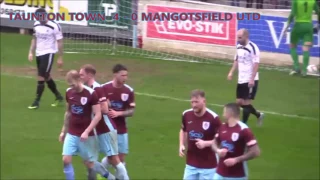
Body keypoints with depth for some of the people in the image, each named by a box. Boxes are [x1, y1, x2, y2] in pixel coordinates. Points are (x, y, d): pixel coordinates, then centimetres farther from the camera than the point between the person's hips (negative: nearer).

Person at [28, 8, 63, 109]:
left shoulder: (54, 26, -15)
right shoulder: (36, 25, 4)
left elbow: (60, 42, -9)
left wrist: (60, 58, -8)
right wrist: (31, 52, 8)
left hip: (48, 54, -7)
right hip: (38, 54, 7)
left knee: (41, 77, -9)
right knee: (47, 77, 16)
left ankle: (36, 102, -1)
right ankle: (58, 97, 33)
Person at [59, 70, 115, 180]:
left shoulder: (91, 93, -16)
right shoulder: (69, 92, 1)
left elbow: (98, 115, -15)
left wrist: (87, 132, -21)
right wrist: (63, 131, 16)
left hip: (86, 135, -5)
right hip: (71, 134, 5)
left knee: (89, 163, 5)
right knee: (66, 160, -8)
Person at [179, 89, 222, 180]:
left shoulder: (213, 118, -19)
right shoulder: (186, 115, -3)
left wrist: (206, 143, -25)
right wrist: (182, 145, 1)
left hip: (208, 165, -5)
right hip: (191, 164, 5)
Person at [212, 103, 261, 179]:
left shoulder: (243, 130, -17)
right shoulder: (222, 127, 6)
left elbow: (255, 152, -19)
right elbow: (215, 143, 19)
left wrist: (236, 160, -22)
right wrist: (218, 150, -5)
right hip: (220, 173, 7)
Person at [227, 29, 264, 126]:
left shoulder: (253, 48, -17)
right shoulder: (239, 47, 8)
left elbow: (256, 64, -20)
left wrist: (252, 79, -25)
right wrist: (231, 72, 9)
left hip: (250, 81, -8)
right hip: (241, 80, 8)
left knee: (246, 102, -3)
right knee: (239, 102, 11)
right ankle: (258, 115, 30)